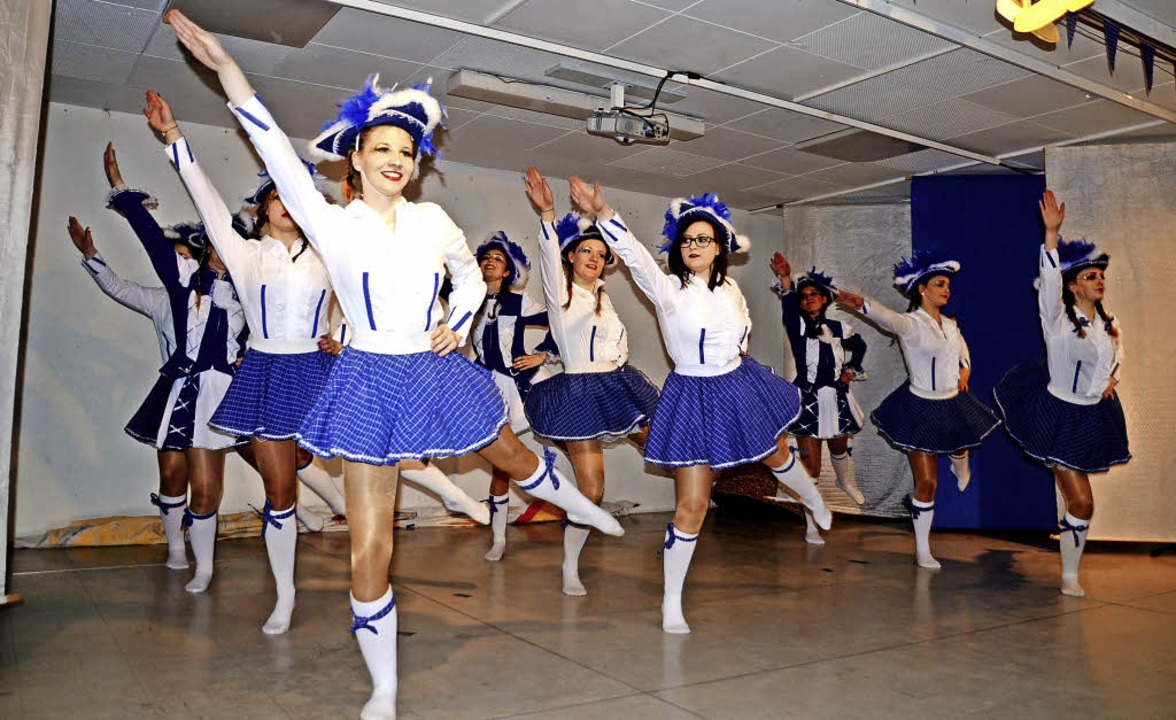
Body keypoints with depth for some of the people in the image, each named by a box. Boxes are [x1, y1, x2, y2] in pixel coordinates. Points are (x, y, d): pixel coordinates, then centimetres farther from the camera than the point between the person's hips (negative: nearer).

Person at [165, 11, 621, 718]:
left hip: (437, 371, 3)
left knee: (517, 458, 24)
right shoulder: (332, 225, -7)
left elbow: (472, 274, 20)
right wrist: (225, 66, -29)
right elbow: (280, 155, -20)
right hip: (371, 382, -2)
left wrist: (459, 324, 2)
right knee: (369, 554, -1)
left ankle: (580, 504, 58)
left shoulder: (434, 220, 2)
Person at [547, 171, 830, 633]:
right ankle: (671, 605, 10)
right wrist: (602, 213, -47)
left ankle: (815, 501, 65)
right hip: (694, 398, -5)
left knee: (777, 457, 30)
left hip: (740, 386, 5)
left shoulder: (730, 289, 0)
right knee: (691, 507, -5)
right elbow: (633, 253, -34)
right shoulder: (668, 289, -15)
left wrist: (737, 351, 10)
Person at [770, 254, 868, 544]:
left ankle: (847, 482, 60)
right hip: (808, 400, -3)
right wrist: (785, 279, -43)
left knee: (840, 448, 26)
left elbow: (859, 345, 23)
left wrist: (852, 369, 9)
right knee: (810, 465, -4)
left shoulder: (838, 328, 4)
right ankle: (811, 526, 5)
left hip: (837, 398, 4)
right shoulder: (797, 325, -6)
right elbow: (788, 306, -27)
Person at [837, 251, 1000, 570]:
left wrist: (965, 370, 6)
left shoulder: (950, 324, 5)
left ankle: (960, 469, 72)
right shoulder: (911, 323, -17)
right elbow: (888, 317, -41)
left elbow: (963, 351, 27)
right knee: (927, 482, -4)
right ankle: (922, 550, 10)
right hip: (922, 409, -6)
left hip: (953, 404, 6)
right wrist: (861, 304, -62)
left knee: (960, 449, 32)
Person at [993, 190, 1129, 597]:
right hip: (1060, 414, -6)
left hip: (1094, 413, 6)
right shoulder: (1059, 317, -14)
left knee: (1077, 497, 15)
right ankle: (1069, 578, 16)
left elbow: (1117, 352, 25)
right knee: (1082, 502, -3)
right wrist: (1052, 232, -38)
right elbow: (1049, 279, -30)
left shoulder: (1108, 323, 4)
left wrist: (1112, 377, 6)